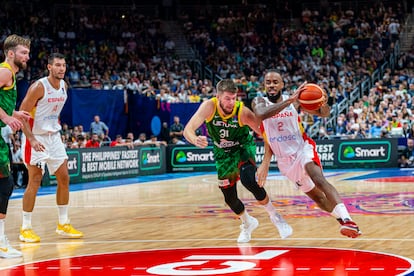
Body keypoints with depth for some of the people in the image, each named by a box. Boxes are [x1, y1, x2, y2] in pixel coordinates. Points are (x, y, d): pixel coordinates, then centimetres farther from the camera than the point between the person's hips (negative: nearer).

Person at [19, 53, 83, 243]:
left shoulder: (64, 86, 4)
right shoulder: (39, 87, -19)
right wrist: (32, 139, -27)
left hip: (54, 136, 7)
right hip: (36, 138, -7)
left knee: (64, 179, 7)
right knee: (35, 182, -7)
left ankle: (63, 224, 17)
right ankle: (25, 229, 1)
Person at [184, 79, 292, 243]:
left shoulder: (243, 112, -29)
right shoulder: (209, 107, -26)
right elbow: (188, 129, -33)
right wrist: (196, 140, -56)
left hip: (244, 148, -3)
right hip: (223, 153, 3)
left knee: (248, 180, -30)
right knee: (229, 198, 5)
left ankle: (274, 216, -8)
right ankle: (248, 223, 38)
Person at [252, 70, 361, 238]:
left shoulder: (294, 101, -5)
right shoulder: (259, 102, -6)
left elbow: (324, 113, -2)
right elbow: (261, 114, -31)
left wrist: (324, 104, -27)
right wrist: (289, 101, -41)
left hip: (303, 148, -3)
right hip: (285, 159, 3)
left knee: (319, 180, -30)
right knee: (314, 195, 11)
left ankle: (346, 219, -42)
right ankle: (341, 217, 31)